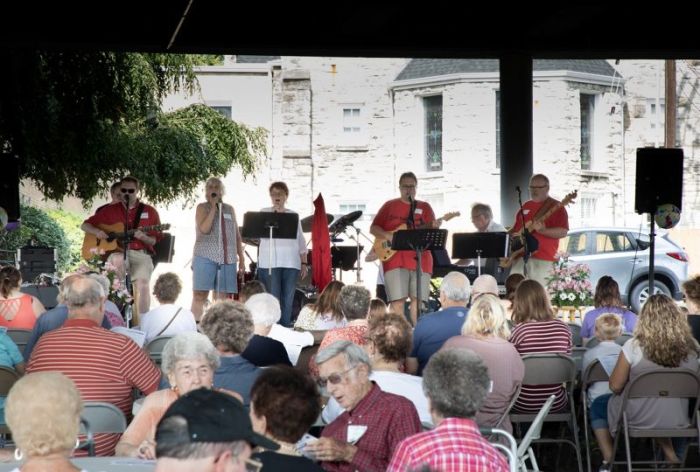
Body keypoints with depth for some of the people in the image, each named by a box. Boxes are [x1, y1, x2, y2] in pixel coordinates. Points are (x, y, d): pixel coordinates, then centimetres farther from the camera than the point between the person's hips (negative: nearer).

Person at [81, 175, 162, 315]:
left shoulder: (149, 212, 10)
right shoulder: (110, 210, 13)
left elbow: (154, 241, 8)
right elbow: (84, 225, 16)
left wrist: (143, 237, -14)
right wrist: (97, 232, -5)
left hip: (140, 254, -1)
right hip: (117, 252, 1)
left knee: (143, 283, -28)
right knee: (117, 260, -38)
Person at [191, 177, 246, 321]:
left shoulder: (229, 209, 18)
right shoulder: (202, 208, 6)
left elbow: (237, 236, 20)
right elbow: (204, 229, -12)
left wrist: (241, 258, 13)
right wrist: (213, 206, -10)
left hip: (227, 259, 4)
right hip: (206, 257, -4)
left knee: (221, 298, 1)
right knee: (200, 296, -9)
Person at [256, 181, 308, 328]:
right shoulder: (264, 213, 8)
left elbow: (301, 242, 16)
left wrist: (304, 263, 9)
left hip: (291, 263, 3)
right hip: (270, 263, -3)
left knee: (288, 299, 1)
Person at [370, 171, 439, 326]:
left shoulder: (425, 207, 13)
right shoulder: (389, 206, 9)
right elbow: (373, 228, 8)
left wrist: (434, 228, -17)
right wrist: (388, 235, -10)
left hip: (420, 259, 2)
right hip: (395, 259, -2)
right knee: (398, 300, -8)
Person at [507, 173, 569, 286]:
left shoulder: (556, 207, -1)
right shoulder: (525, 206, 20)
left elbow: (563, 232, -12)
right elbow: (515, 228, 30)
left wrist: (542, 230, -24)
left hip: (542, 260, -6)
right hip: (519, 257, 7)